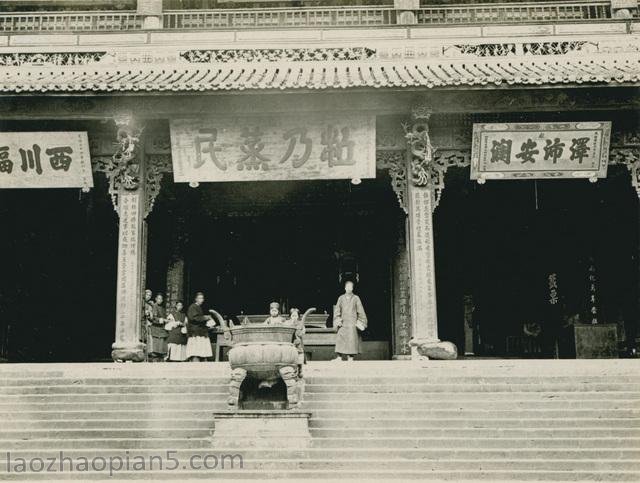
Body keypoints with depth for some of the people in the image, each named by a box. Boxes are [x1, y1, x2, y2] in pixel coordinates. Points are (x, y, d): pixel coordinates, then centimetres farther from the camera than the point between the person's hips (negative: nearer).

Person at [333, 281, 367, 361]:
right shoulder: (341, 298, 7)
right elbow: (337, 310, 10)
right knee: (340, 340, -4)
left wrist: (360, 322, -1)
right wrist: (337, 320, -1)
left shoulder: (356, 298, 1)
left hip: (352, 323, -2)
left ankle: (350, 357, -1)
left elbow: (361, 312, 4)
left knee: (351, 340, -6)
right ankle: (339, 357, -2)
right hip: (343, 323, 2)